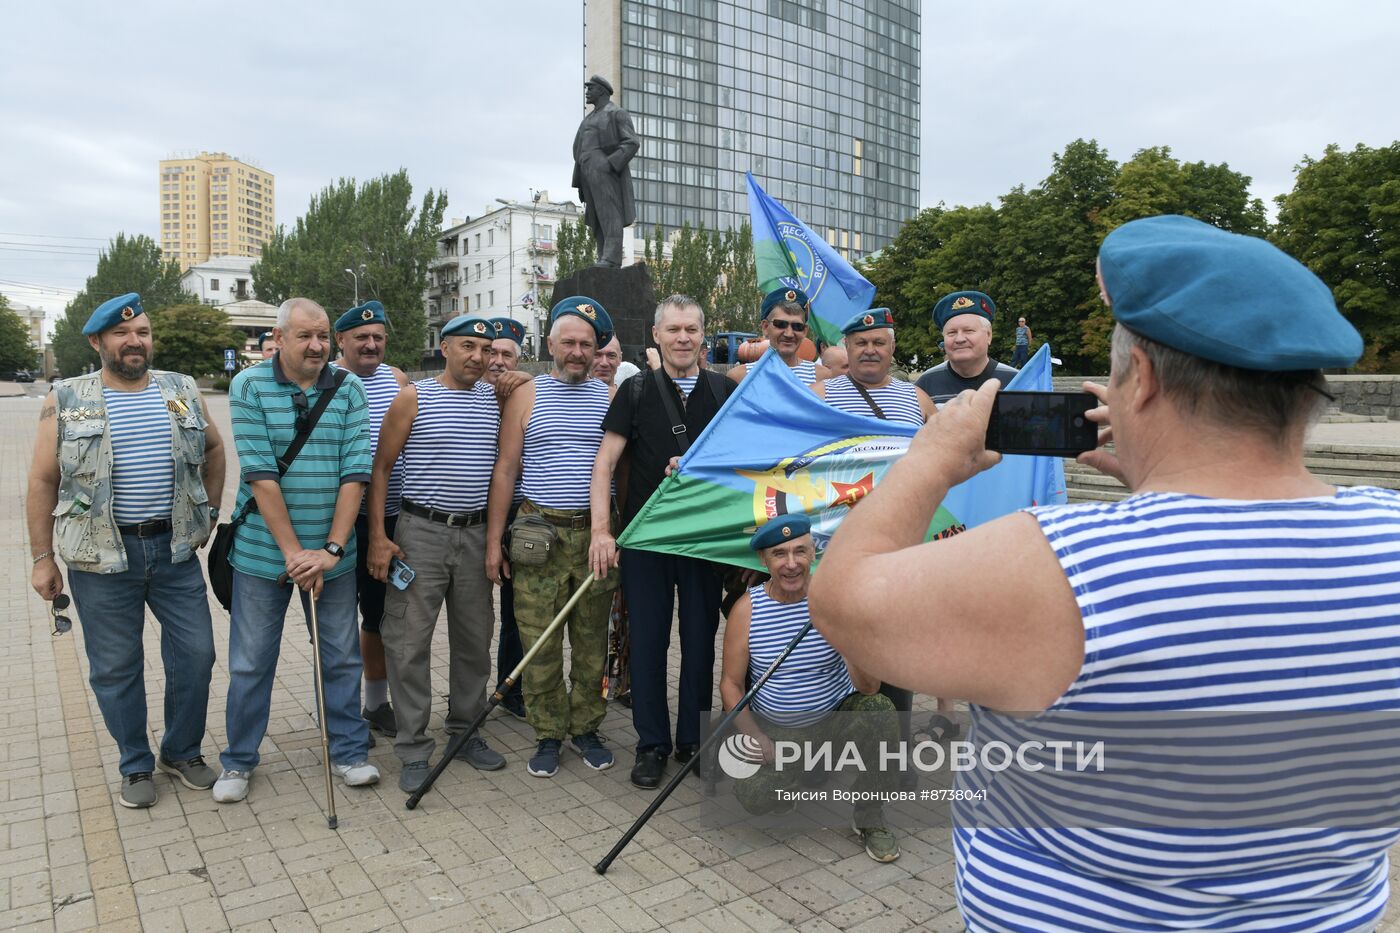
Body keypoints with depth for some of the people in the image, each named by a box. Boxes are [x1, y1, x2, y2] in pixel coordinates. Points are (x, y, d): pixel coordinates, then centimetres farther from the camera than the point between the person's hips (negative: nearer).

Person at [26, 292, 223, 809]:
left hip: (175, 550, 2)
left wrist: (209, 510, 11)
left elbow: (213, 448, 18)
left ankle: (183, 752, 27)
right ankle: (135, 767, 26)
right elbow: (43, 482, 2)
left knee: (195, 654, 6)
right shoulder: (66, 401, -1)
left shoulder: (182, 391, 5)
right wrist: (42, 559, 0)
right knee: (115, 668, 8)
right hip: (102, 557, -2)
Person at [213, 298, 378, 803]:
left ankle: (349, 751, 28)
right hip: (263, 549, -1)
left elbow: (355, 472, -6)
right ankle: (239, 760, 30)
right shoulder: (249, 386, -5)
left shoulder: (348, 387, 0)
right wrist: (293, 551, -16)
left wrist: (332, 549, -14)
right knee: (251, 662, 11)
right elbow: (260, 474, -12)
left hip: (332, 552, 2)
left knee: (342, 656, 11)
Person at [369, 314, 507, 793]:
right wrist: (377, 536, -7)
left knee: (475, 640, 12)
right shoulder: (414, 398, -2)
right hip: (421, 532, -3)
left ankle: (466, 731, 28)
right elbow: (380, 468, -1)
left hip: (475, 534, 4)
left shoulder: (496, 398, 7)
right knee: (409, 643, -1)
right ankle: (414, 750, 12)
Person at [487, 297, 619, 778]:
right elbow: (505, 469, 4)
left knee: (592, 640, 8)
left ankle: (586, 727, 24)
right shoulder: (526, 396, 5)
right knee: (540, 643, 2)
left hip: (595, 535, 1)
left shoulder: (611, 397, 8)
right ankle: (548, 734, 17)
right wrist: (494, 540, 0)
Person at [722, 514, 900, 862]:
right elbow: (731, 683, -3)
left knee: (880, 710, -30)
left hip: (836, 717, 0)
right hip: (775, 731, 0)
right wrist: (755, 737, -14)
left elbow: (868, 688, -18)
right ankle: (800, 773, 14)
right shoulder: (747, 609, -11)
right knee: (754, 796, -24)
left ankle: (870, 819, -7)